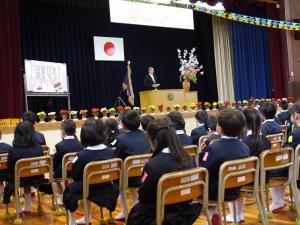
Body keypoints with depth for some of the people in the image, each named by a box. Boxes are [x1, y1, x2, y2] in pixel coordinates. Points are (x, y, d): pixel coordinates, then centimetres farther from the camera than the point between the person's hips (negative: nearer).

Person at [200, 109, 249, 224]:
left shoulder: (213, 148, -27)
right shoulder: (245, 148, -7)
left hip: (216, 193, -6)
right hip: (235, 192, 6)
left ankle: (212, 214, 15)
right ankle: (213, 214, 23)